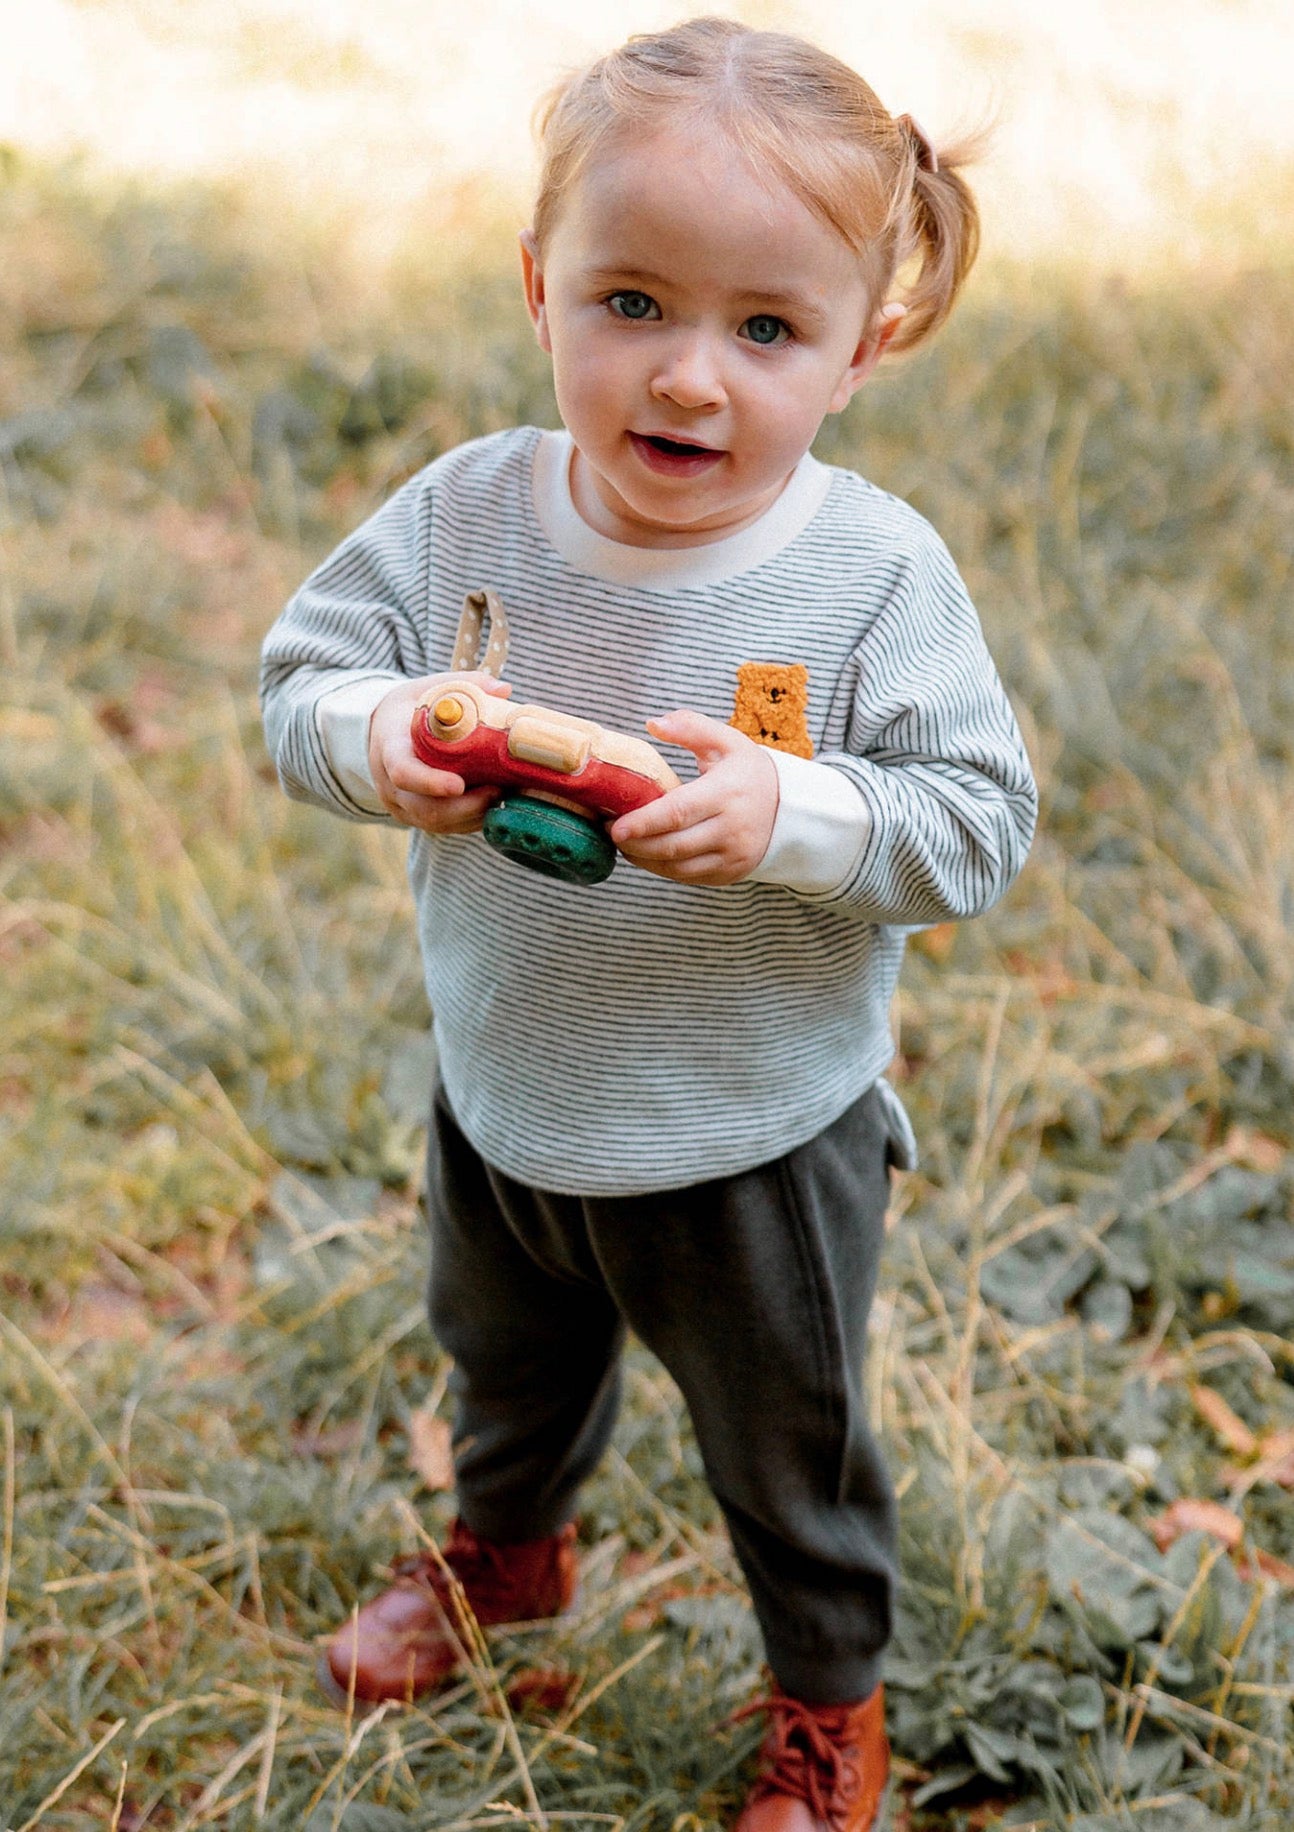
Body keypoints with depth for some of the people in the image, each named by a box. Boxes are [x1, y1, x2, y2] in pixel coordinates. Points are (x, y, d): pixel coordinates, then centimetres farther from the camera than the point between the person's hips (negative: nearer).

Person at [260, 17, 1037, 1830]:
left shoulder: (875, 572, -23)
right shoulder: (466, 516, -15)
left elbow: (980, 824, -21)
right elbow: (303, 677, -7)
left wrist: (792, 815, -38)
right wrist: (379, 736, -29)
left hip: (759, 1139, -3)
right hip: (505, 1102, 4)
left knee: (786, 1445, 19)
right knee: (507, 1362, 32)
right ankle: (509, 1546, 65)